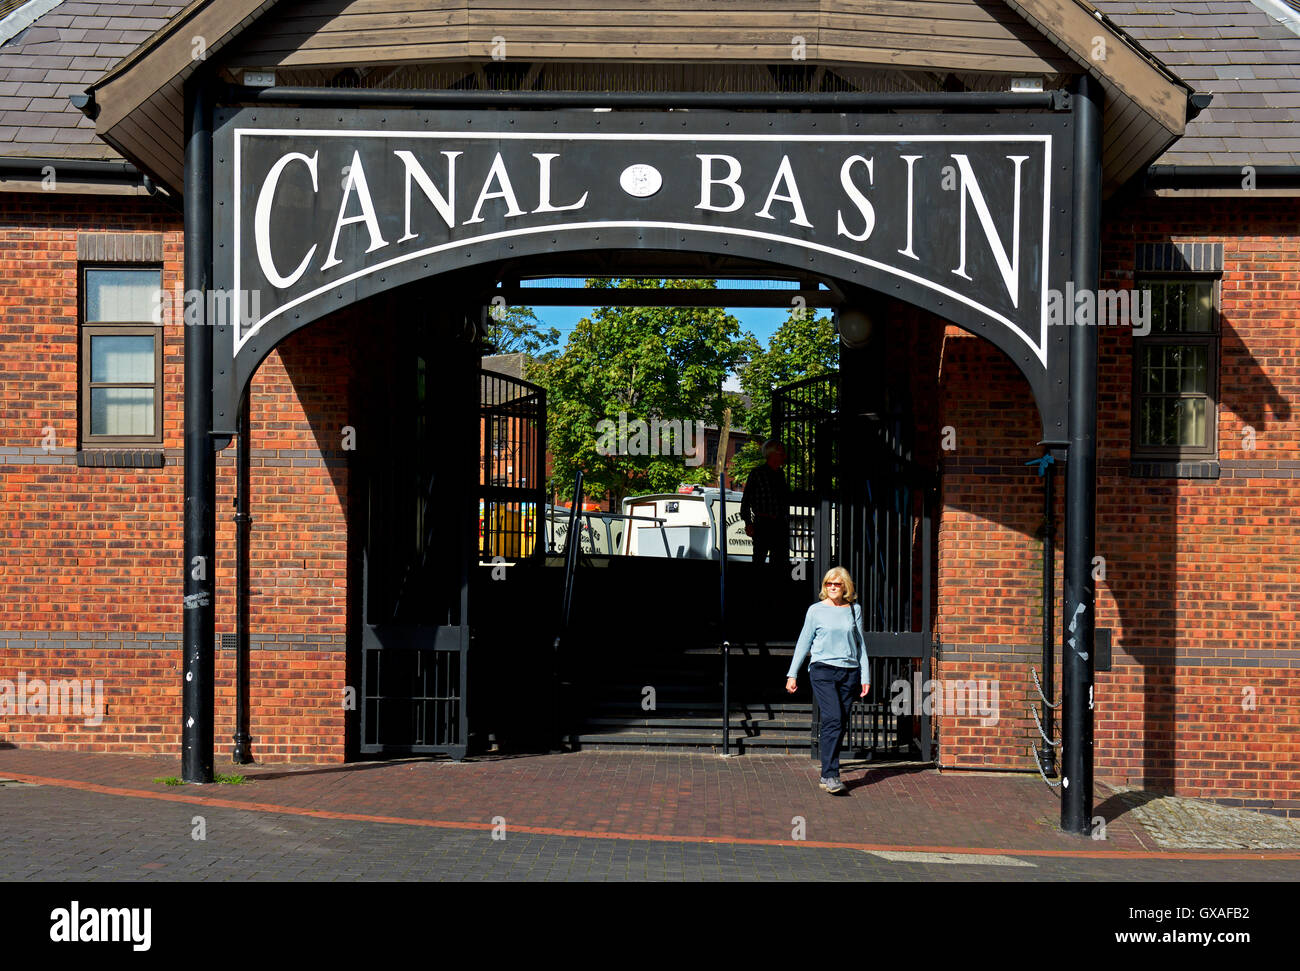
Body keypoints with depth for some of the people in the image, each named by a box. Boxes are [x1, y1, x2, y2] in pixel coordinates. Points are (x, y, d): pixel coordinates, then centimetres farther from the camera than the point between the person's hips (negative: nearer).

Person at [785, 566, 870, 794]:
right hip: (823, 670, -3)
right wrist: (792, 674, 8)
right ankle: (829, 775, -17)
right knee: (833, 720, -17)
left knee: (841, 725, 3)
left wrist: (865, 676, 12)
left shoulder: (854, 609, 10)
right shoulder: (816, 610, 4)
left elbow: (861, 643, 15)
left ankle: (828, 774, 12)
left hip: (849, 672, 3)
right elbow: (804, 642, 9)